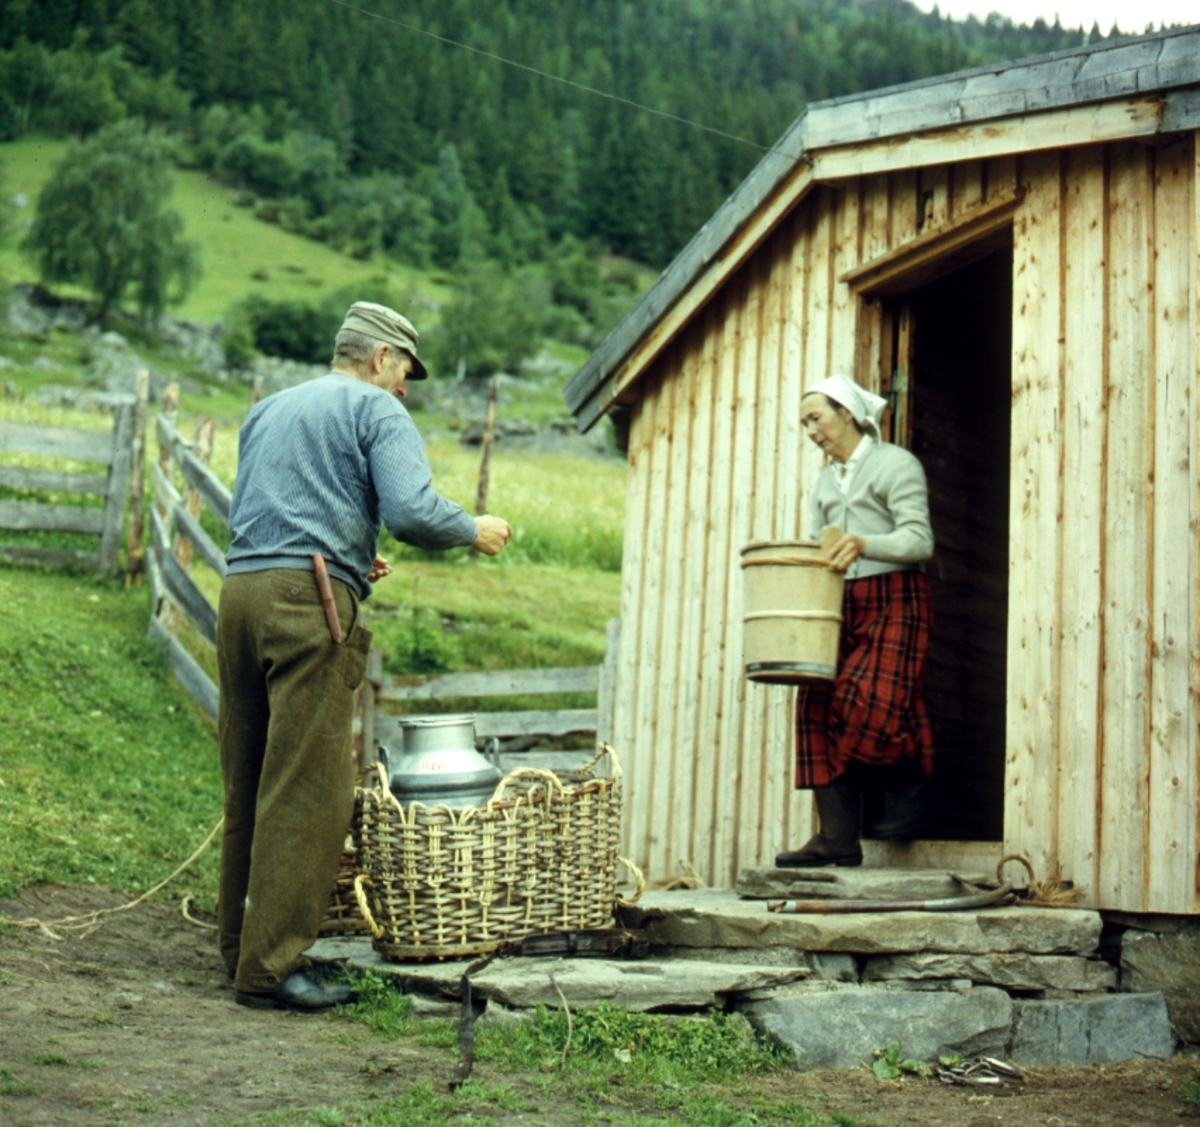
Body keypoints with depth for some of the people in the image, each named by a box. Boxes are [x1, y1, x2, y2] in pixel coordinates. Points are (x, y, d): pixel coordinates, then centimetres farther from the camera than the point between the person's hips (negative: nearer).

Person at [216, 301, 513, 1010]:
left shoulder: (267, 412, 26)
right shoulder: (377, 410, 4)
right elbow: (412, 512, -12)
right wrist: (474, 532, 7)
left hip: (241, 589, 8)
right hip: (310, 603, -8)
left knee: (249, 782, 12)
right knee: (306, 789, -7)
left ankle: (241, 943, 19)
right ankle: (271, 965, -8)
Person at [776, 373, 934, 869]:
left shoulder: (896, 465, -3)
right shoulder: (825, 482, 21)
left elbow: (918, 540, -12)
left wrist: (864, 544, -28)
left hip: (894, 602, -7)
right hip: (841, 605, 7)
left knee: (871, 704, -19)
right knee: (819, 706, -6)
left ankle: (906, 786, 13)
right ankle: (838, 837, -4)